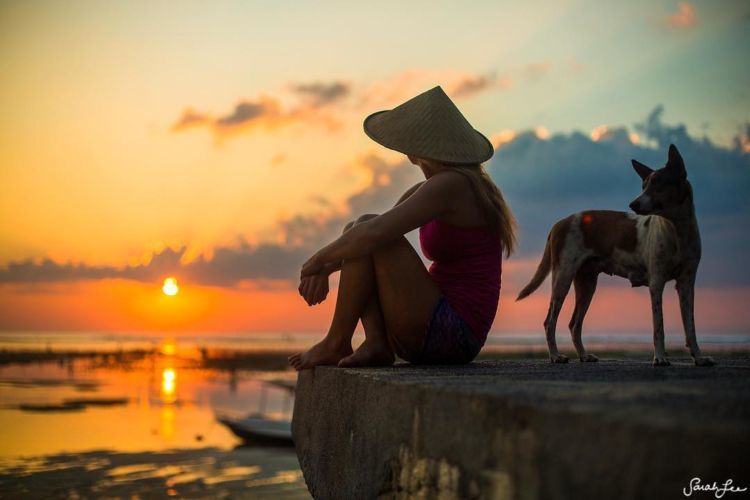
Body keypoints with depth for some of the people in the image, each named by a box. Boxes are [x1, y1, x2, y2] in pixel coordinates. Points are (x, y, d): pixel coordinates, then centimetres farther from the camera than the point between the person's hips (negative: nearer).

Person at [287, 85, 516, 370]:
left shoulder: (450, 185, -16)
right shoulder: (425, 190, 14)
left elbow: (374, 233, -27)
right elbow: (363, 233, 17)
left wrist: (317, 260, -11)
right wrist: (324, 267, -2)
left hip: (447, 334, -10)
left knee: (366, 230, -15)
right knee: (354, 230, 9)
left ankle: (336, 344, -4)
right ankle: (377, 343, -5)